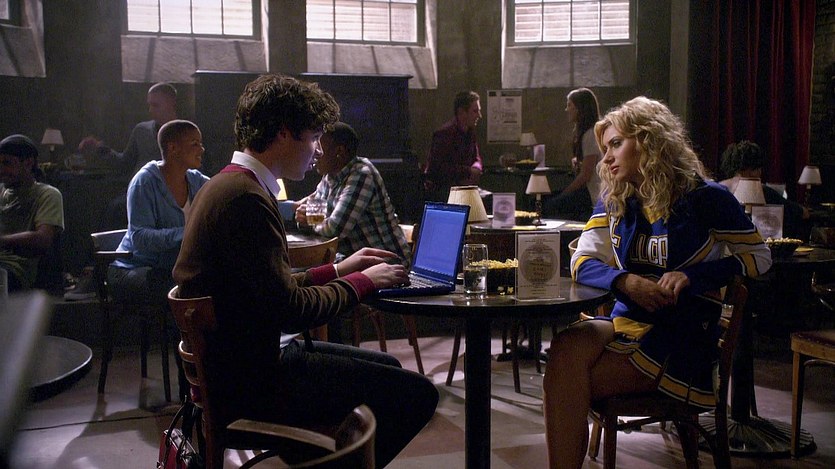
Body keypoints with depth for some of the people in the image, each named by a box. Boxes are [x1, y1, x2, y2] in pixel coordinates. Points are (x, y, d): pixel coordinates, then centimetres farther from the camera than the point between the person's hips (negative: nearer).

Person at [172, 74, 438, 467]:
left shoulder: (227, 184, 11)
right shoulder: (246, 198, -22)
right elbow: (290, 310, -23)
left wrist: (337, 270, 13)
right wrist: (362, 281, -9)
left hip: (239, 357, 11)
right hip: (252, 376, -11)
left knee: (387, 368, 22)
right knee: (417, 393, -11)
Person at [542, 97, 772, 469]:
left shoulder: (704, 198, -3)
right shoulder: (613, 200, 11)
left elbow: (759, 257, 0)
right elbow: (582, 263, 3)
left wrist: (692, 275, -15)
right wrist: (626, 281, -18)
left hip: (682, 338, -4)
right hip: (627, 322, 5)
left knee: (567, 383, -26)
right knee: (565, 347, -30)